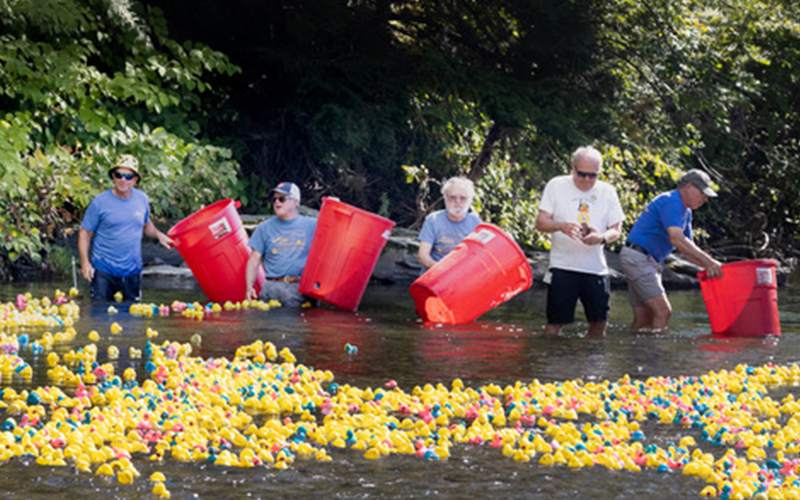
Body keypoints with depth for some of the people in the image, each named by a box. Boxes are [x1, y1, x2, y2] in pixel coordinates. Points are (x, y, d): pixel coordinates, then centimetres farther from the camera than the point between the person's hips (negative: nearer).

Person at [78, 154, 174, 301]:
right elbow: (85, 233, -2)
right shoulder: (100, 202, -7)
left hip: (132, 271, 3)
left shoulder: (142, 199, 5)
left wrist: (158, 235, 5)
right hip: (104, 272, -3)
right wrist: (85, 262, -12)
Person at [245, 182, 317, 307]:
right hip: (273, 286, 1)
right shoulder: (264, 228, 17)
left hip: (302, 288, -1)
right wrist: (249, 286, -1)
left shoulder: (311, 225, 15)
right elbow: (254, 260, 14)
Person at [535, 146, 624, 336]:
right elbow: (540, 222, -2)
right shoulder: (556, 186, 3)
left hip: (596, 268, 3)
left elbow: (616, 230, 8)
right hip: (563, 266, -3)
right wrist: (561, 226, -23)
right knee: (556, 321, -5)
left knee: (599, 321, 6)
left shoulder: (607, 191, 9)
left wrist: (602, 238, -16)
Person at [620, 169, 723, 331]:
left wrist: (708, 264, 0)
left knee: (644, 318, 6)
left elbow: (687, 246, 17)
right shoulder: (670, 202, -15)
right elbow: (677, 239, -26)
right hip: (638, 257, -10)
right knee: (663, 311, -17)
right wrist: (709, 262, -28)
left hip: (649, 262, 10)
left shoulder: (685, 212, 18)